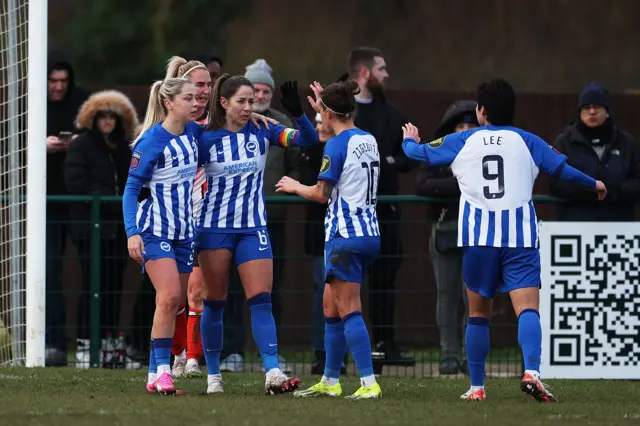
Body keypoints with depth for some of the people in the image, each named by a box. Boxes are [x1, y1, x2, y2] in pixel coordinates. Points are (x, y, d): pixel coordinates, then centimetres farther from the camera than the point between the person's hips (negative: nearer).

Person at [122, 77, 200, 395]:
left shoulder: (192, 133, 5)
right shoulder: (151, 141, -14)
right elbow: (131, 188, -13)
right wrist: (132, 232, -22)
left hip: (184, 231, 7)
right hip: (155, 230, -7)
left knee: (173, 303, 5)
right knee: (169, 297, -20)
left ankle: (155, 376, 10)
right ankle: (162, 371, -19)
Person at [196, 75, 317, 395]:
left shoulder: (262, 133, 1)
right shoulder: (206, 138, -5)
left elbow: (308, 139, -7)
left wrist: (297, 113, -25)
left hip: (253, 228, 2)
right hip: (214, 228, -2)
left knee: (261, 300, -9)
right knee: (214, 303, 4)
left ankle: (272, 374, -17)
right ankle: (213, 375, 13)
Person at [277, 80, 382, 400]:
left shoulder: (336, 145, -13)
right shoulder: (368, 141, 11)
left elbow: (321, 193, -12)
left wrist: (294, 186, 8)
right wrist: (322, 109, 40)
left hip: (345, 236, -9)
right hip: (369, 233, 9)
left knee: (349, 311, -8)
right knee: (330, 306, 17)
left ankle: (369, 384, -15)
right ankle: (330, 382, 22)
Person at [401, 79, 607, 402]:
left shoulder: (461, 142, 10)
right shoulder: (526, 141, 9)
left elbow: (420, 154, 16)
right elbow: (563, 169, 12)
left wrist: (410, 141, 40)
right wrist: (594, 184, 29)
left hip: (477, 238, 1)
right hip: (521, 237, -1)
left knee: (478, 313, 13)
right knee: (527, 308, -11)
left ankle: (476, 386, 14)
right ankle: (531, 372, -33)